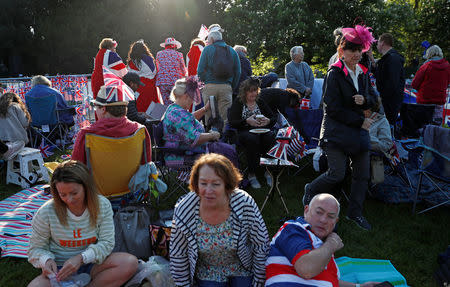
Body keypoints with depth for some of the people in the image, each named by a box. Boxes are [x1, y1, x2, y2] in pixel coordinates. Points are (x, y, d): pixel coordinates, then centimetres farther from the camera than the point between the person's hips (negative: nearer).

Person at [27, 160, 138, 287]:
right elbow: (36, 248, 1)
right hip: (59, 269, -1)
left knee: (130, 262, -26)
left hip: (91, 264, 1)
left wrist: (81, 257, -24)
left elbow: (106, 242, -7)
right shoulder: (46, 212, -11)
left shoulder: (102, 205, -9)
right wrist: (46, 260, -22)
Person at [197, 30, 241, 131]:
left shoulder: (207, 49, 5)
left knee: (209, 118, 2)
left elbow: (200, 70, -2)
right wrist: (232, 88, 15)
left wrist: (203, 83, 11)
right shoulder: (232, 51, 14)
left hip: (210, 86, -2)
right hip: (226, 87, 2)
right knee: (225, 118, 2)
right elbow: (238, 72, 10)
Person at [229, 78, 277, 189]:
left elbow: (274, 118, 14)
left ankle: (268, 171, -20)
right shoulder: (238, 102, 9)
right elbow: (232, 122, -4)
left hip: (262, 131, 3)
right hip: (245, 132, -3)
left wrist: (268, 121, -10)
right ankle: (251, 174, -26)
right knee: (252, 139, -37)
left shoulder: (260, 102, 19)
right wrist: (247, 121, -20)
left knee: (270, 137, -31)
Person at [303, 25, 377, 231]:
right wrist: (360, 120, -12)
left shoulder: (363, 73, 9)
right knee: (337, 174, -8)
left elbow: (372, 97, 18)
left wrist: (365, 100, -7)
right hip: (337, 130, -7)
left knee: (362, 174, 8)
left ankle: (355, 212, 25)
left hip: (358, 130, 7)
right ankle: (310, 191, 22)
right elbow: (333, 108, -15)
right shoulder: (335, 73, -11)